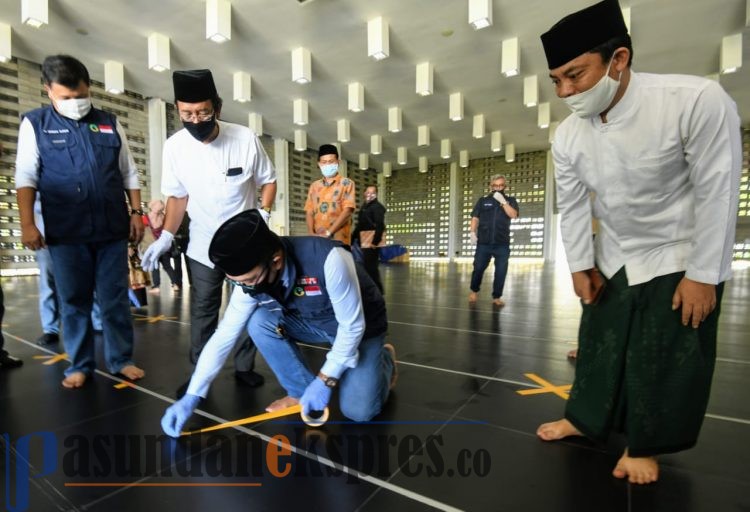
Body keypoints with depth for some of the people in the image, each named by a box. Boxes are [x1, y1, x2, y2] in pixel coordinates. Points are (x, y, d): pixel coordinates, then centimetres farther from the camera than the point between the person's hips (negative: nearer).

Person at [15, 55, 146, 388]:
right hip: (65, 234, 0)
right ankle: (80, 364, 22)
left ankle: (120, 359, 18)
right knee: (73, 301, 8)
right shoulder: (35, 124, 7)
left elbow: (129, 174, 13)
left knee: (115, 299, 6)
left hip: (112, 229, 1)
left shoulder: (109, 124, 11)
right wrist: (27, 224, -6)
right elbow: (25, 178, 4)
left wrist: (136, 213, 6)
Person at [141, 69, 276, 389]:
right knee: (202, 312, 9)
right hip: (203, 245, 1)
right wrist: (166, 237, -9)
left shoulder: (245, 138, -15)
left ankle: (244, 367, 27)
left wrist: (263, 215, -18)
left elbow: (268, 181, -2)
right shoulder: (174, 146, -10)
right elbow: (178, 195, 1)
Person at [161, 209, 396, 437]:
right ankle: (301, 390, 0)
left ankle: (384, 358, 17)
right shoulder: (250, 277, -20)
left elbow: (352, 326, -28)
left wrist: (324, 380, -23)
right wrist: (191, 397, -15)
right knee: (259, 321, -21)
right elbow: (224, 335, -12)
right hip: (312, 322, 5)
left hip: (359, 327, -4)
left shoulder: (327, 259, -39)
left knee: (358, 410, -15)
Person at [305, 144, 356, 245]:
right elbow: (309, 211, 10)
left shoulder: (346, 183, 3)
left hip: (339, 240, -3)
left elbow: (347, 210, -9)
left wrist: (328, 232, -17)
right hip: (317, 238, 4)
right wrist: (311, 233, -8)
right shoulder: (314, 186, 16)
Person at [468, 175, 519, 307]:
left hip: (502, 243, 0)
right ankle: (474, 291, 25)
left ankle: (497, 297, 12)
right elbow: (475, 218, 9)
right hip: (484, 242, 0)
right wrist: (473, 233, -2)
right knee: (478, 268, 3)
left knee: (501, 271, 0)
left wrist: (502, 201, -12)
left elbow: (513, 215, -8)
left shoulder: (510, 200, 9)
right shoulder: (483, 200, 9)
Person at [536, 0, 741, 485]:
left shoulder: (698, 101, -24)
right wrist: (581, 265, 0)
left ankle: (644, 445, 28)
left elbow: (717, 192, -19)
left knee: (669, 359, 6)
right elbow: (572, 206, -3)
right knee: (600, 344, 14)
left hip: (682, 258, -3)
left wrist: (702, 275, -16)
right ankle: (585, 418, 35)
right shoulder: (568, 135, -12)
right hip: (612, 262, 4)